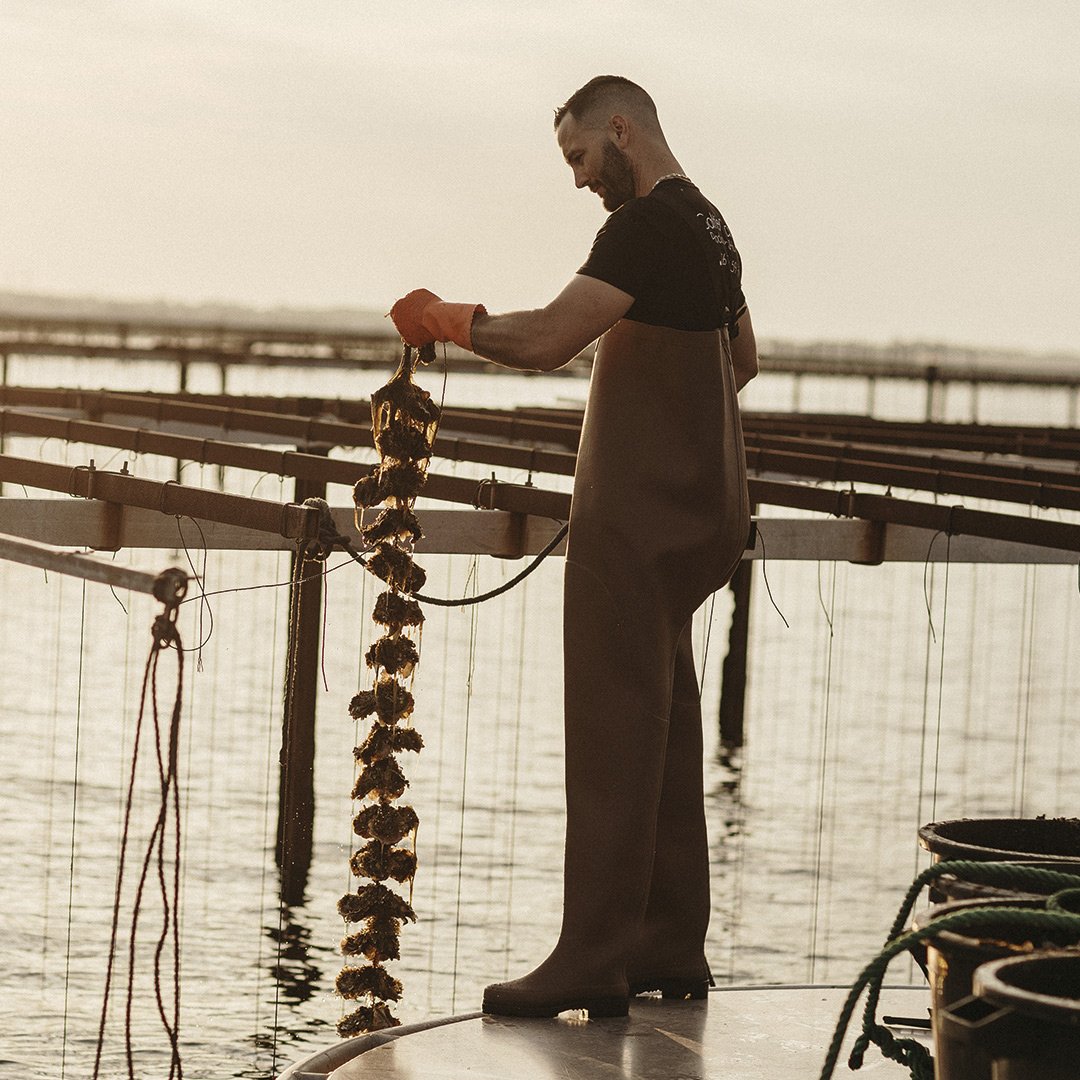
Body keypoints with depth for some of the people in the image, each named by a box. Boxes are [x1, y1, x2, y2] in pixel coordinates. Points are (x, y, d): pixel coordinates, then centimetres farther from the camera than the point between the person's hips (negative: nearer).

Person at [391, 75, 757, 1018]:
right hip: (699, 509, 10)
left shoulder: (647, 225, -15)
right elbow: (743, 361, 31)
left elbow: (545, 341, -24)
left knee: (613, 733, -10)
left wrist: (444, 320, -10)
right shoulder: (709, 225, 17)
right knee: (665, 728, 12)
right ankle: (671, 949, 16)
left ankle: (595, 961, -11)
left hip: (638, 517, -10)